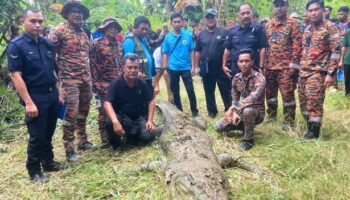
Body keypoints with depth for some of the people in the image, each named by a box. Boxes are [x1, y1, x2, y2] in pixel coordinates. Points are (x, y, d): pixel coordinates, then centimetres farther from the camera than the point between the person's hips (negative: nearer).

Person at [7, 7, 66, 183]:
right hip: (35, 97, -6)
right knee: (37, 136, 3)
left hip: (52, 95, 6)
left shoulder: (47, 44, 8)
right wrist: (28, 102, -19)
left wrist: (59, 93, 13)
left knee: (48, 133, 16)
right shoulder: (16, 45, -10)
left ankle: (48, 162, 32)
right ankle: (34, 171, 19)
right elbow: (15, 76, -14)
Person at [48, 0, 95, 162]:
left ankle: (83, 141, 28)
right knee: (71, 114, -6)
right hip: (70, 79, -7)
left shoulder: (83, 33, 14)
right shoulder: (59, 30, -8)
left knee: (83, 112, 15)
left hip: (86, 79, 7)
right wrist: (58, 70, -12)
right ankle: (69, 149, 5)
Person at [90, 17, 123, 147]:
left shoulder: (118, 45, 14)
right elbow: (92, 65, -8)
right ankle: (105, 139, 12)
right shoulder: (96, 44, -5)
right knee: (104, 112, 0)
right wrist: (96, 83, -12)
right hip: (104, 85, -6)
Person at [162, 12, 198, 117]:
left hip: (186, 68, -1)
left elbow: (191, 52, 0)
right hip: (173, 69, 1)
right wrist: (165, 68, -2)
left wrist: (193, 66, -3)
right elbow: (165, 53, 2)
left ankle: (194, 111, 14)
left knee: (190, 90, 0)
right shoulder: (168, 37, -1)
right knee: (175, 91, 12)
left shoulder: (188, 35, -3)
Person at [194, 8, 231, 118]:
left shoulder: (224, 32, -3)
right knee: (209, 91, 13)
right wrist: (196, 66, 7)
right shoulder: (201, 34, 7)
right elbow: (197, 52, 10)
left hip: (221, 68, -3)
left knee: (226, 91, 4)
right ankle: (212, 111, 27)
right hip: (206, 69, 4)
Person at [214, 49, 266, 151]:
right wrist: (234, 113, -17)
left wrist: (232, 108, -29)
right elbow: (234, 100, 2)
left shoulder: (259, 78, -21)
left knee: (247, 110, -41)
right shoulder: (236, 78, -2)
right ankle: (245, 126, 15)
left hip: (257, 112, -6)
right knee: (218, 127, -6)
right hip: (241, 112, 6)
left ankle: (248, 139, -16)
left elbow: (251, 100, -33)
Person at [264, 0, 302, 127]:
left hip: (286, 67, -5)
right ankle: (271, 115, 31)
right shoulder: (268, 25, 13)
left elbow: (297, 45, -8)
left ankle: (289, 121, 9)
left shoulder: (293, 24, -2)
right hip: (270, 66, 5)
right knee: (270, 92, 14)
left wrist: (294, 64, -15)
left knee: (287, 94, -2)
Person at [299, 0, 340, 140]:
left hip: (318, 71, -7)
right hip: (304, 71, 7)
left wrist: (331, 73, -17)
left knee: (314, 100, -10)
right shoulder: (307, 29, 15)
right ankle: (310, 126, 23)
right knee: (303, 101, 9)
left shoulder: (330, 27, -5)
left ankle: (314, 131, 1)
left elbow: (336, 51, -10)